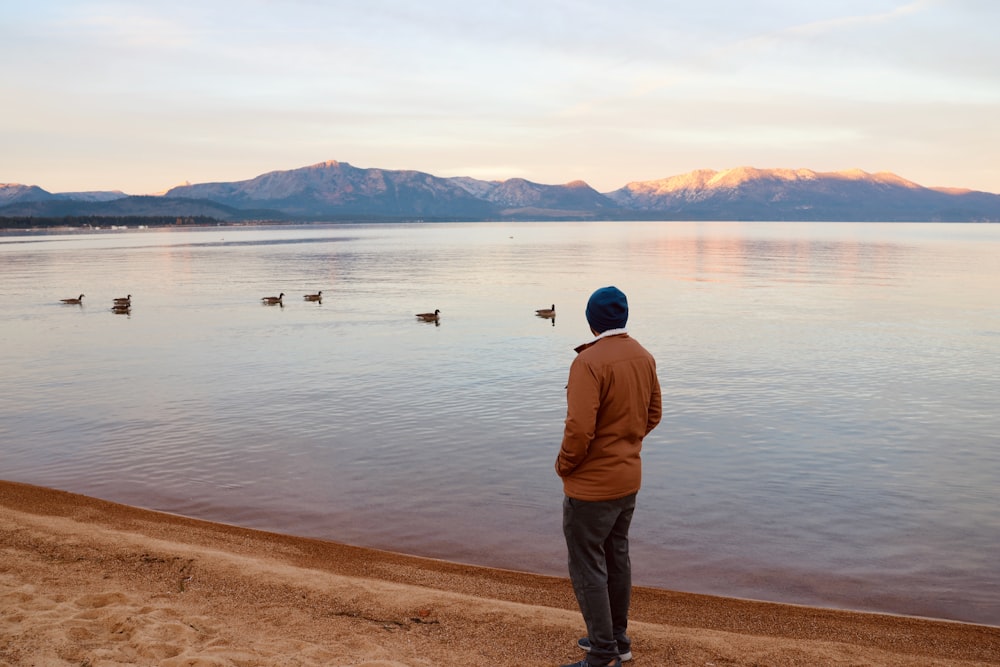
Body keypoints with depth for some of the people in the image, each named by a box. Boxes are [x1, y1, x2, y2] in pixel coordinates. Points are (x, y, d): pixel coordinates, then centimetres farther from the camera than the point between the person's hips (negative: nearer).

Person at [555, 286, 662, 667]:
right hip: (629, 478, 9)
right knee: (617, 558, 20)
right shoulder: (644, 358, 2)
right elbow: (653, 415, 12)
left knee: (587, 568, 3)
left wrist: (564, 464, -11)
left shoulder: (589, 361, -23)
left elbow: (580, 427, -28)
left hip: (592, 484, -8)